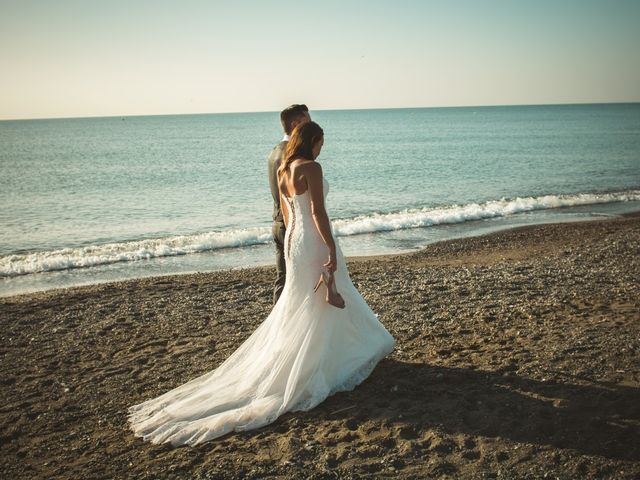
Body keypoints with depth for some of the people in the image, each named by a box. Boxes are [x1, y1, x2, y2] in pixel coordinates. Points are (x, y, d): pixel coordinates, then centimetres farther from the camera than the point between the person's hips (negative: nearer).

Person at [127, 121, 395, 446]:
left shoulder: (282, 171, 10)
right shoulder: (311, 168, -16)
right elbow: (318, 212, -20)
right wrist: (332, 250, -17)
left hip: (292, 241, 9)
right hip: (315, 242, -8)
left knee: (296, 306, 19)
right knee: (326, 306, 4)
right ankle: (314, 369, 12)